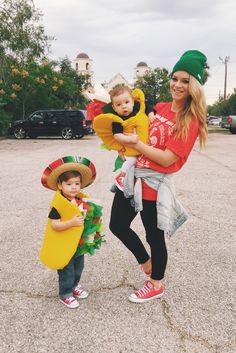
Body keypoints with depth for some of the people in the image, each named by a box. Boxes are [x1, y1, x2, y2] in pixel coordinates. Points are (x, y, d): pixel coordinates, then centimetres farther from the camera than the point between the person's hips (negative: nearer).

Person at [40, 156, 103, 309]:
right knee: (67, 272, 8)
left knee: (78, 268, 25)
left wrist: (92, 217, -5)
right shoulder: (59, 204, -23)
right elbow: (54, 225, -25)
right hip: (63, 246, -7)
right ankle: (65, 294, 29)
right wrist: (71, 223, -35)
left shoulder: (83, 200, -2)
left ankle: (74, 286, 48)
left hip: (79, 244, 7)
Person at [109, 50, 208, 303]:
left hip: (155, 184, -7)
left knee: (155, 237, 10)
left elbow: (166, 158, -20)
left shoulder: (190, 121, -13)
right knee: (118, 226, 16)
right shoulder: (161, 108, 7)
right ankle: (146, 263, 41)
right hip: (133, 175, 8)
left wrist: (134, 143, -17)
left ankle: (156, 285, 36)